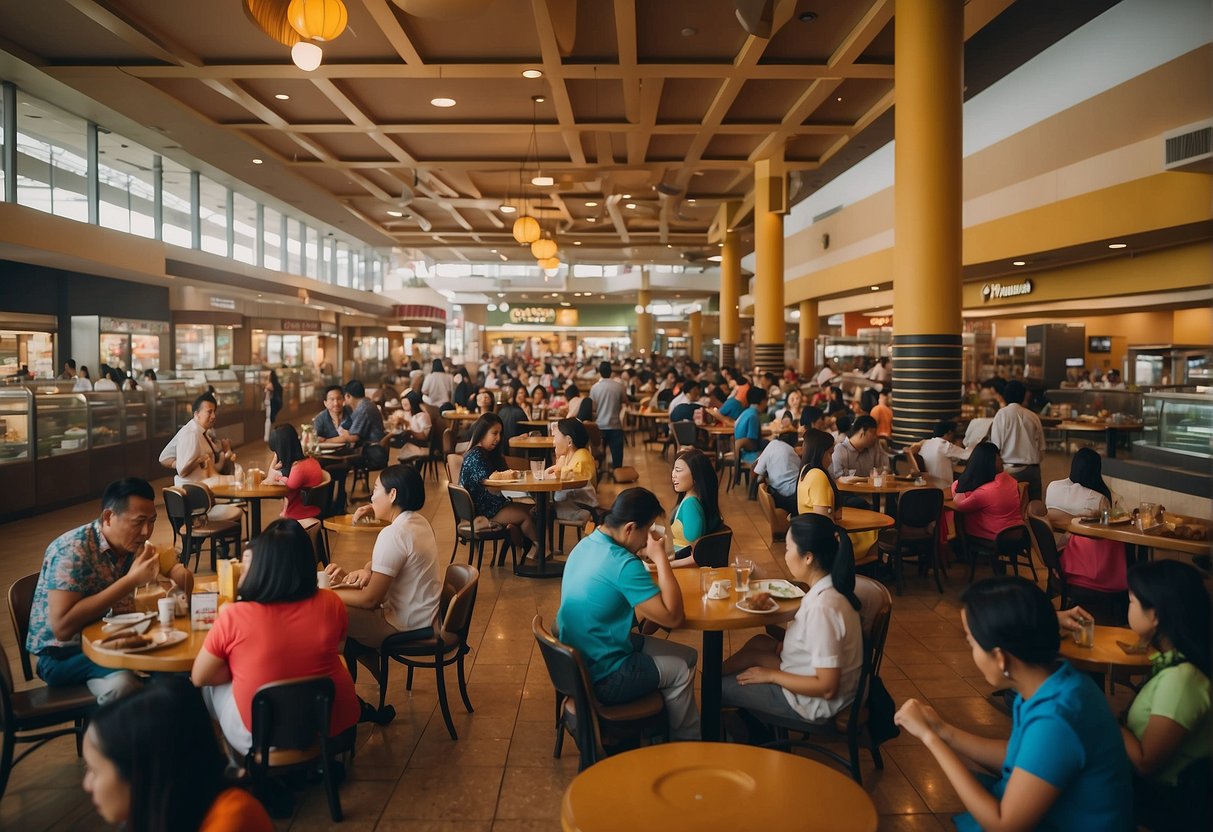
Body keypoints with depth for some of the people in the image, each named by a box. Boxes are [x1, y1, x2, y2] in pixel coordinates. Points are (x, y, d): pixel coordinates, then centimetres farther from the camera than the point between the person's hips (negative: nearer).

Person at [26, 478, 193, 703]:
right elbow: (62, 627, -30)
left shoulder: (135, 545, -2)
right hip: (63, 654, -6)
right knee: (121, 683, -33)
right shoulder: (72, 550, -21)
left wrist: (178, 571, -14)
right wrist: (131, 581, -29)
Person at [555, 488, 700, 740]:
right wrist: (660, 557, -20)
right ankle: (688, 742, 35)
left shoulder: (586, 544, -1)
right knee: (681, 670, 14)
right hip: (602, 679, -9)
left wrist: (644, 558, -3)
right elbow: (672, 617, -26)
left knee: (688, 655, 17)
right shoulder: (622, 563, -29)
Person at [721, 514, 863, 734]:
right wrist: (784, 646, 0)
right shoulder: (828, 590, -4)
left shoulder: (822, 607, -31)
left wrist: (771, 675, -17)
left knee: (718, 689, 0)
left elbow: (827, 688, -28)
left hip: (814, 702, -8)